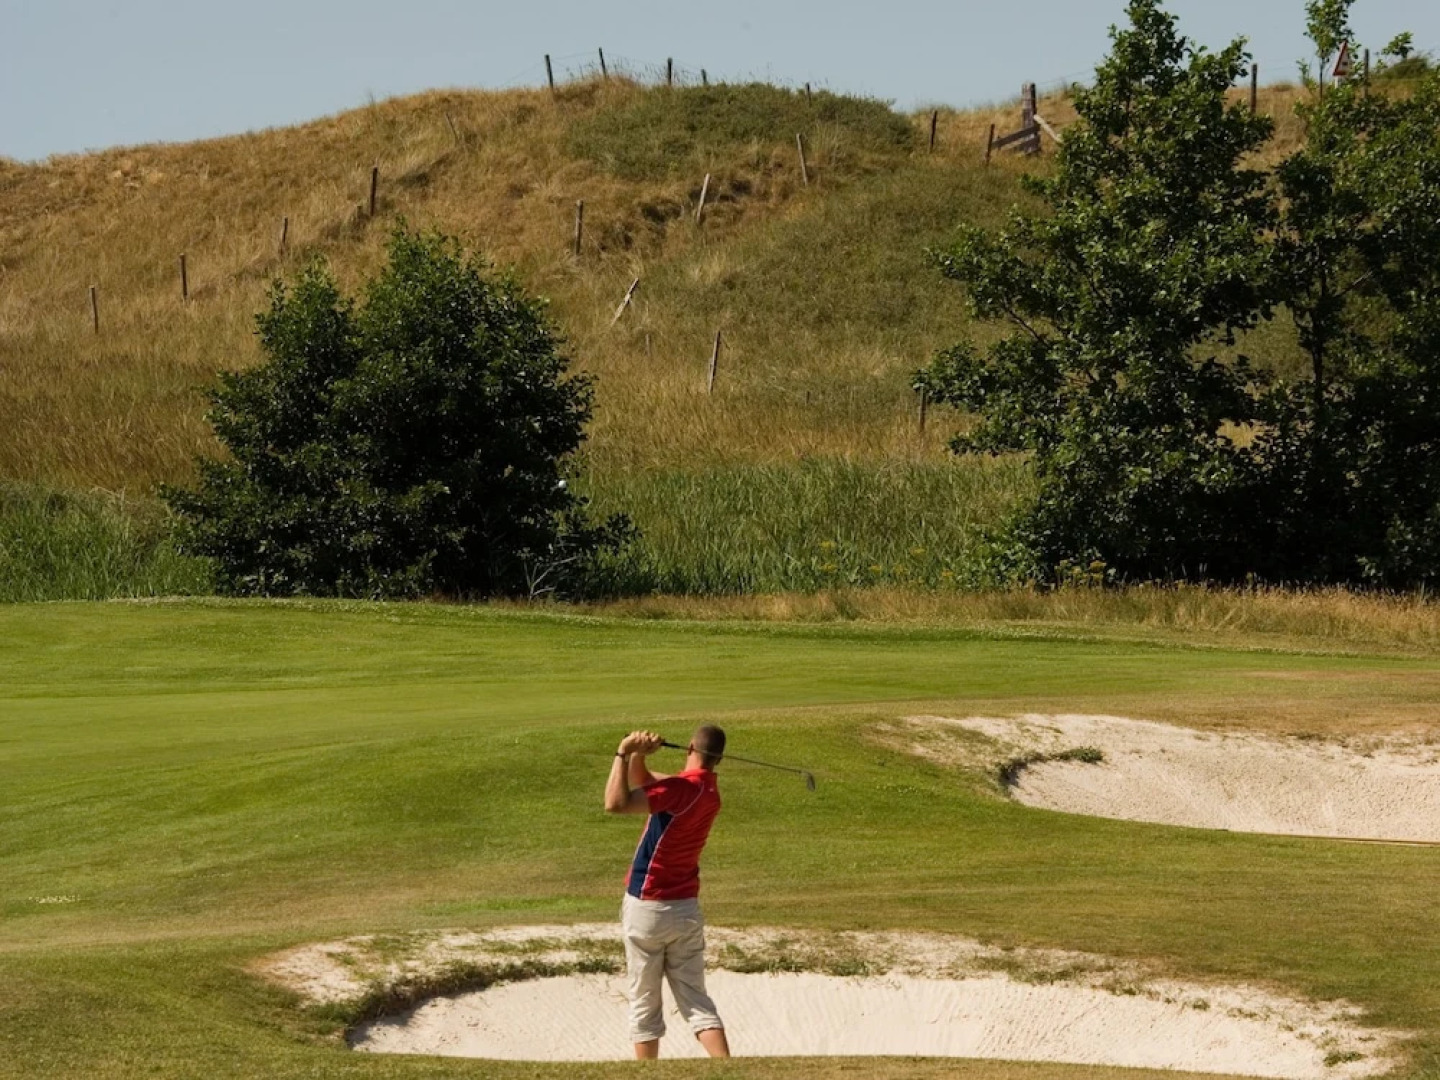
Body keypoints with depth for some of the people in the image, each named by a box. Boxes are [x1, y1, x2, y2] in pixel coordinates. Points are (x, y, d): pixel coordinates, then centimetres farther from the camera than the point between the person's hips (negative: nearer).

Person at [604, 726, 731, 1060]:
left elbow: (616, 803, -28)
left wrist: (624, 754, -19)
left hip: (647, 908, -6)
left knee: (644, 1004, 5)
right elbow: (642, 783, 15)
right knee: (695, 1000, 5)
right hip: (687, 910, 6)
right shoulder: (708, 791, 7)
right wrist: (637, 756, -4)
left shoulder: (683, 789, -19)